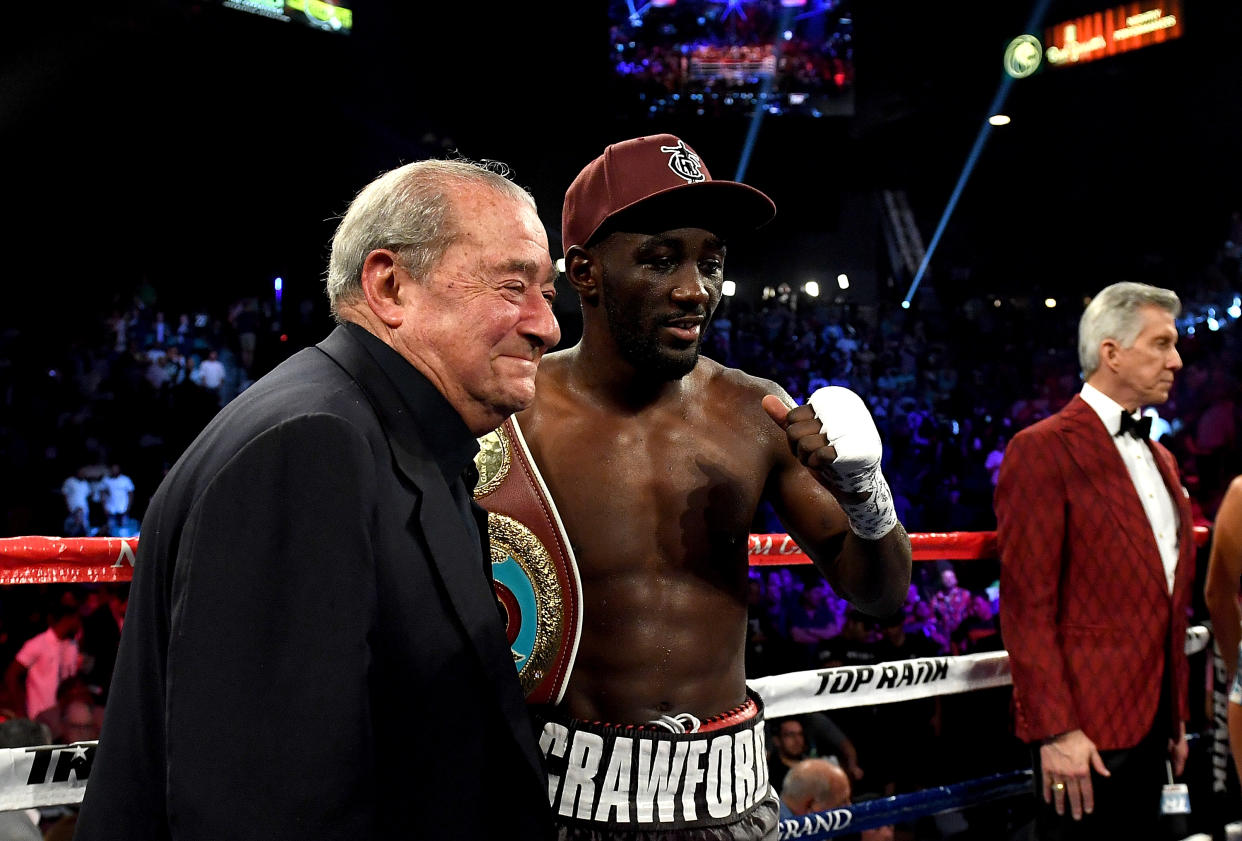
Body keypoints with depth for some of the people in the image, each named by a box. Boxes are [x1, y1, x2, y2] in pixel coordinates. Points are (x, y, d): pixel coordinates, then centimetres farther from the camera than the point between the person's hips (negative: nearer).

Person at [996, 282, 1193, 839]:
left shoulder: (1159, 458, 16)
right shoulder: (1044, 449, -10)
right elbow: (1028, 604, -14)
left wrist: (1176, 718, 17)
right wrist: (1055, 730, -18)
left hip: (1151, 724, 8)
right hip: (1084, 730, -8)